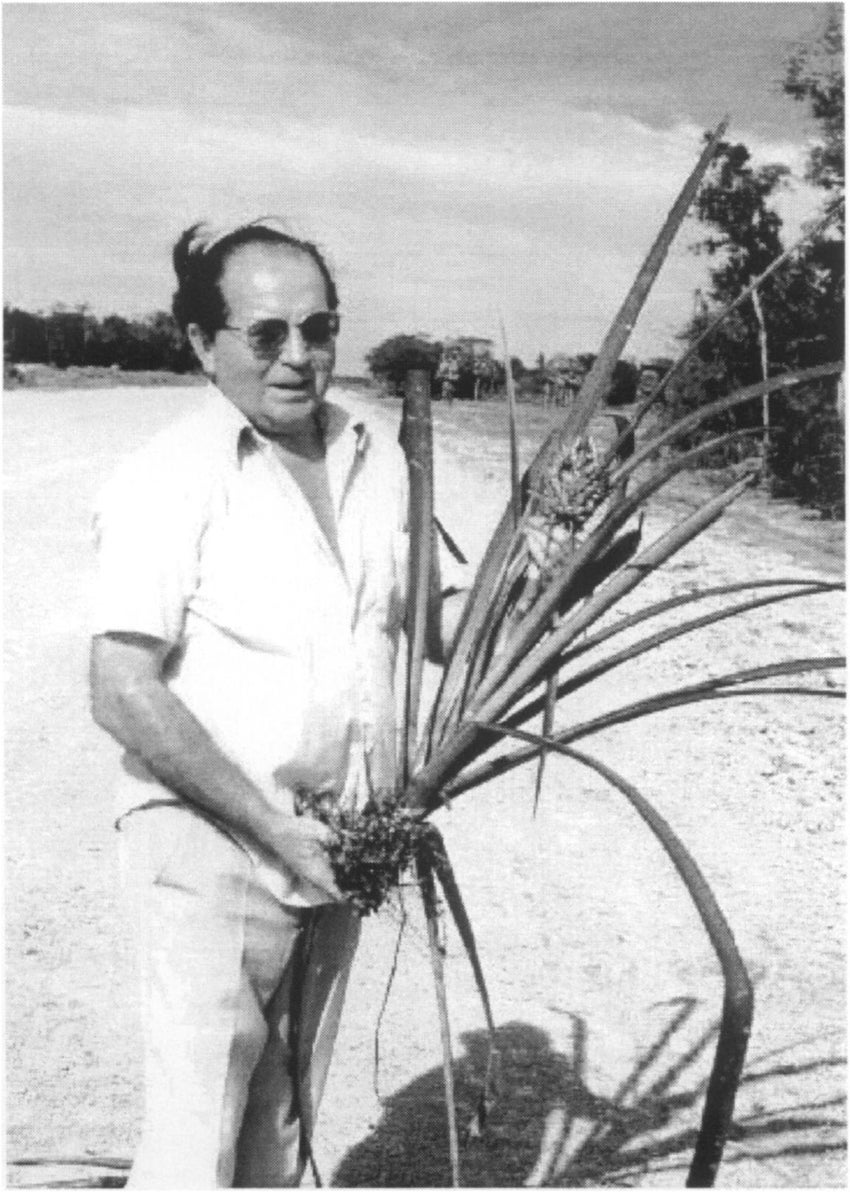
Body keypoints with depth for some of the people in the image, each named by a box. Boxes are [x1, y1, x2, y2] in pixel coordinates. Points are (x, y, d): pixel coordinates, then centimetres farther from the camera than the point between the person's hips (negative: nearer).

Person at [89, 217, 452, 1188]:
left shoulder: (377, 458, 6)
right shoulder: (170, 477, -13)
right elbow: (122, 693, -17)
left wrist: (377, 745, -1)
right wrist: (275, 827, -18)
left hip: (335, 846, 6)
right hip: (209, 849, -6)